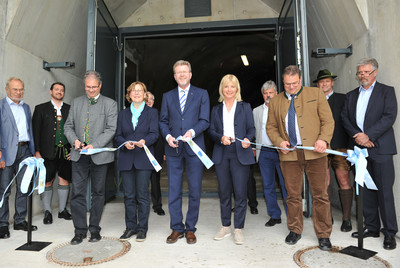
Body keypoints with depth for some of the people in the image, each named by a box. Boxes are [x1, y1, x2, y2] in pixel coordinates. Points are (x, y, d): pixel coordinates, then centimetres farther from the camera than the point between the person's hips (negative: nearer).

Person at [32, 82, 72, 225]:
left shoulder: (70, 109, 11)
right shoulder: (41, 109, 6)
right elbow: (35, 131, 1)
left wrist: (73, 148, 1)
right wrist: (36, 151, -6)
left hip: (66, 152, 2)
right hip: (48, 152, -2)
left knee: (65, 180, 8)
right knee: (47, 181, 2)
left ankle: (62, 210, 22)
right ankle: (47, 212, 16)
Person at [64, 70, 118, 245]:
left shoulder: (110, 104, 1)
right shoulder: (76, 102, 12)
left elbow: (111, 129, -7)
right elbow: (68, 126, 13)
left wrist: (94, 145, -18)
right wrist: (74, 140, -8)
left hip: (100, 155, -2)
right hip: (79, 155, 3)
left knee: (98, 193, 8)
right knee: (77, 193, 2)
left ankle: (94, 229, 21)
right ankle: (80, 230, 15)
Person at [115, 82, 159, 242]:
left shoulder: (152, 113, 8)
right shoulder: (123, 114, 17)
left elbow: (154, 134, -3)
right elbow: (117, 136, 10)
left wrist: (144, 141, -23)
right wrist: (125, 143, -11)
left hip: (144, 158, -3)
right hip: (126, 159, 3)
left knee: (142, 195, -1)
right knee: (129, 195, 6)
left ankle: (142, 228, 12)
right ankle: (130, 227, 20)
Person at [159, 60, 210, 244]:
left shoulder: (201, 94, 7)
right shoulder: (167, 96, 14)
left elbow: (204, 120, 0)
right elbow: (163, 121, 12)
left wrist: (192, 132, -18)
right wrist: (168, 136, -7)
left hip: (194, 148, -2)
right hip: (173, 149, 2)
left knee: (194, 191, 4)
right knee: (173, 191, 5)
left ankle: (190, 229, 19)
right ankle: (176, 228, 19)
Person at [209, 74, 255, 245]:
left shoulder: (245, 107, 10)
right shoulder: (216, 109, 15)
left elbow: (251, 128, 4)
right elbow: (211, 131, 9)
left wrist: (247, 139, -17)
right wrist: (221, 138, -11)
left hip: (240, 153, -2)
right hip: (221, 154, 2)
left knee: (240, 191, -3)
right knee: (224, 192, 8)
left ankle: (238, 229, 10)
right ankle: (225, 227, 22)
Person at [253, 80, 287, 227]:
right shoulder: (256, 111, 13)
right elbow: (253, 130, 15)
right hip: (264, 152, 3)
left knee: (286, 184, 0)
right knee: (268, 186, 7)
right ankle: (275, 216, 20)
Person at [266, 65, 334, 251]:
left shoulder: (316, 94, 8)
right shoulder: (275, 101, 13)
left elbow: (328, 121, 4)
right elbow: (271, 127, 14)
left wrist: (324, 139, -14)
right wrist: (279, 142, -4)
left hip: (315, 153, -1)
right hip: (289, 154, 2)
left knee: (320, 195, 4)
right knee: (293, 195, 9)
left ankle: (323, 234, 20)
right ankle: (295, 230, 27)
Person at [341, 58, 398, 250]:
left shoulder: (387, 91, 4)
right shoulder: (351, 95, 17)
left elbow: (389, 116, -8)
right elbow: (345, 118, 8)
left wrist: (368, 135, -16)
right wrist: (357, 136, -8)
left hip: (380, 147, -4)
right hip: (359, 148, 4)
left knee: (384, 190, -3)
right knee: (366, 190, 9)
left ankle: (390, 233, 8)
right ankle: (371, 227, 21)